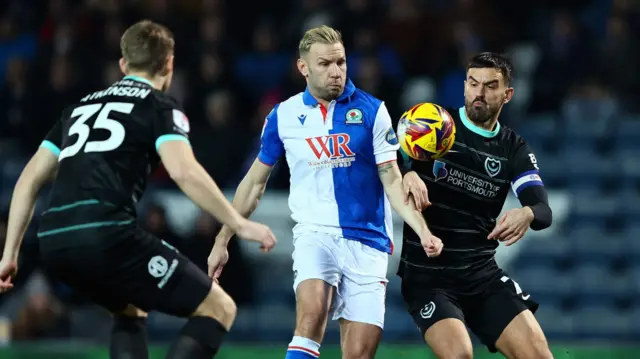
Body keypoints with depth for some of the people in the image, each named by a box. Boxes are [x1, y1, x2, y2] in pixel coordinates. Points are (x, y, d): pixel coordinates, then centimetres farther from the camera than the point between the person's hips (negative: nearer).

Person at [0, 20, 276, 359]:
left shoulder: (82, 106, 28)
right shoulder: (160, 106, 9)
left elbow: (29, 179, 26)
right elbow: (185, 172, -9)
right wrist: (240, 225, -5)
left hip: (53, 242, 7)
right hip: (105, 235, -7)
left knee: (130, 311, 34)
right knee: (219, 308, 3)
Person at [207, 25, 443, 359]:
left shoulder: (371, 110, -1)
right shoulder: (283, 116, 3)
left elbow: (392, 182, 0)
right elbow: (255, 182, 16)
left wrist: (422, 231, -15)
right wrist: (222, 241, 17)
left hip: (367, 241, 0)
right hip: (315, 232, 0)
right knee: (311, 312, -30)